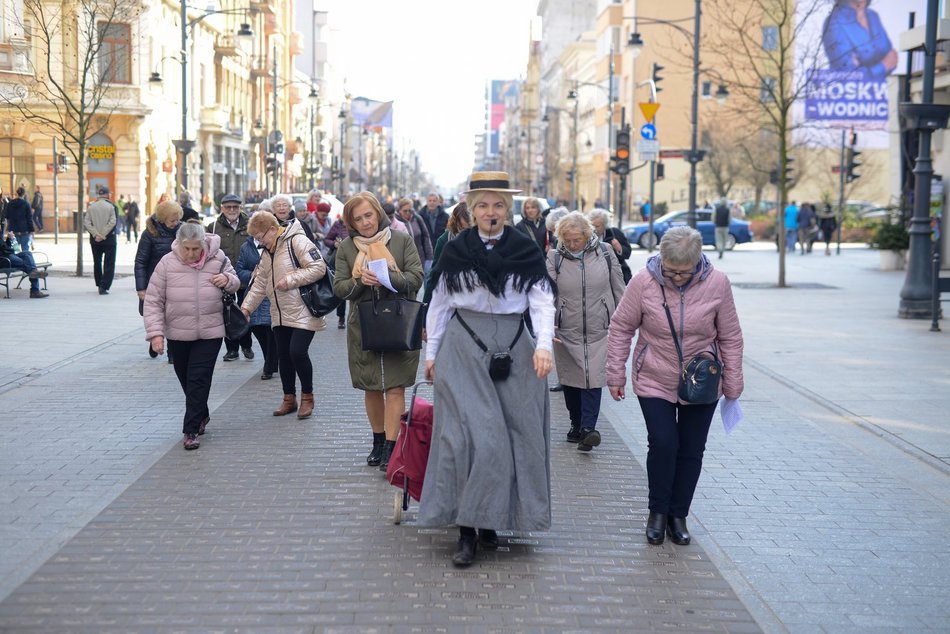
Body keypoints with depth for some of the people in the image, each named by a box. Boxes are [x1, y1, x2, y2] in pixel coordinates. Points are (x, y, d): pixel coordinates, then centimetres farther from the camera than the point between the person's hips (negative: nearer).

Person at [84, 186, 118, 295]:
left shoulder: (91, 207, 3)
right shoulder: (112, 206, -6)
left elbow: (86, 223, -6)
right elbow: (113, 222, -15)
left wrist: (96, 234, -9)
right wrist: (103, 235, -13)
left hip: (95, 240, 3)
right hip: (109, 240, -3)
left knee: (97, 263, 16)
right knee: (109, 264, 2)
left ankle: (99, 285, 22)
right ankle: (104, 287, -9)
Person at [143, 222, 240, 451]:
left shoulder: (217, 259, -6)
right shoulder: (167, 263, -8)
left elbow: (235, 281, 13)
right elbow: (153, 300, -5)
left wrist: (228, 280, -12)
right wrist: (155, 332, -13)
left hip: (209, 334, -1)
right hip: (177, 335, 2)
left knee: (199, 381, -7)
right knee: (186, 380, 15)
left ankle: (191, 430, 0)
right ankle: (202, 415, 39)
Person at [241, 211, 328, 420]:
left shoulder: (297, 241, -13)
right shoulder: (267, 253, 15)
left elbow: (319, 267, -20)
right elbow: (260, 283, 19)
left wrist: (290, 280, -20)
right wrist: (246, 307, 8)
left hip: (303, 312, -9)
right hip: (280, 314, 9)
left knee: (297, 352, -15)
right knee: (283, 355, 10)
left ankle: (307, 396, 5)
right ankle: (289, 398, 23)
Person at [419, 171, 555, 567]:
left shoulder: (526, 252, 3)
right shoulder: (455, 252, 3)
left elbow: (542, 301, -2)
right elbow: (439, 305, 9)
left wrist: (543, 344, -17)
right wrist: (432, 353, 8)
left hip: (513, 349, 2)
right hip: (464, 347, -2)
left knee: (514, 434, 3)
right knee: (473, 434, -9)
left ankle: (490, 522, 16)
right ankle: (466, 530, -6)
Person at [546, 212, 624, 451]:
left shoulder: (604, 252, -1)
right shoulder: (555, 258, -3)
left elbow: (618, 289, 7)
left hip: (598, 330, -1)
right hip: (566, 330, 1)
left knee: (593, 378, -9)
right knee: (570, 379, 10)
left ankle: (588, 428, -12)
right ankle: (576, 424, 23)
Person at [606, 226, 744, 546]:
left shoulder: (716, 283, -12)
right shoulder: (644, 282, -14)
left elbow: (730, 337, -1)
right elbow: (621, 328, -3)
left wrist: (732, 384, 3)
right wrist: (616, 374, -2)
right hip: (654, 381, -1)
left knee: (692, 450, 7)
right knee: (663, 444, -9)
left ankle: (678, 515, 22)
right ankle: (658, 511, 11)